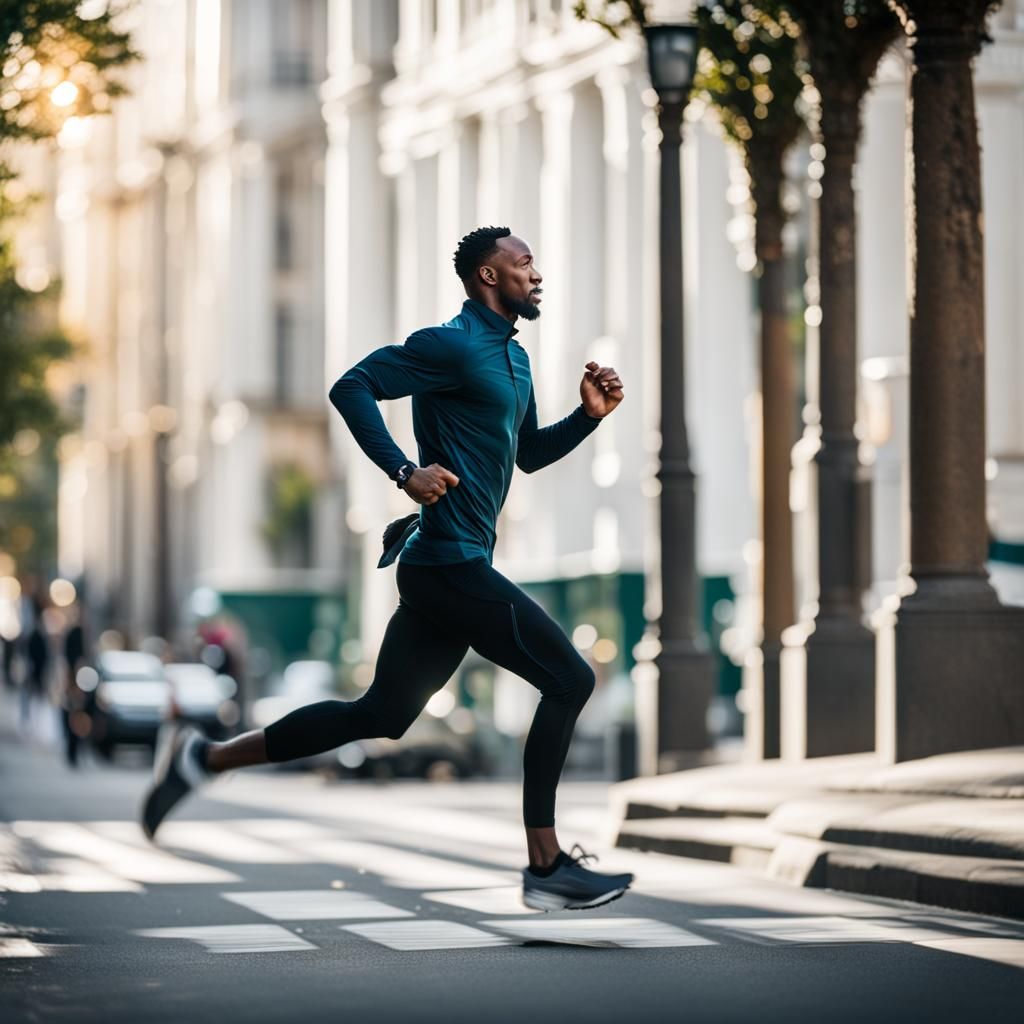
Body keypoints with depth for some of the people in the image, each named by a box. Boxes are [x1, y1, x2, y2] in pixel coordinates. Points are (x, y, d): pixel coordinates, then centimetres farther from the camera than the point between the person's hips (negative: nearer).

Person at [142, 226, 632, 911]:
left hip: (444, 570, 10)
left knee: (381, 715, 13)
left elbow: (529, 454, 28)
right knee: (569, 679, -6)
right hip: (451, 564, -10)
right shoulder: (454, 346, -12)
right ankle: (546, 867, 0)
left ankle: (207, 759, 16)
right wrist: (406, 473, -25)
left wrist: (590, 415, 13)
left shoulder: (513, 358, 19)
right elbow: (352, 387, -17)